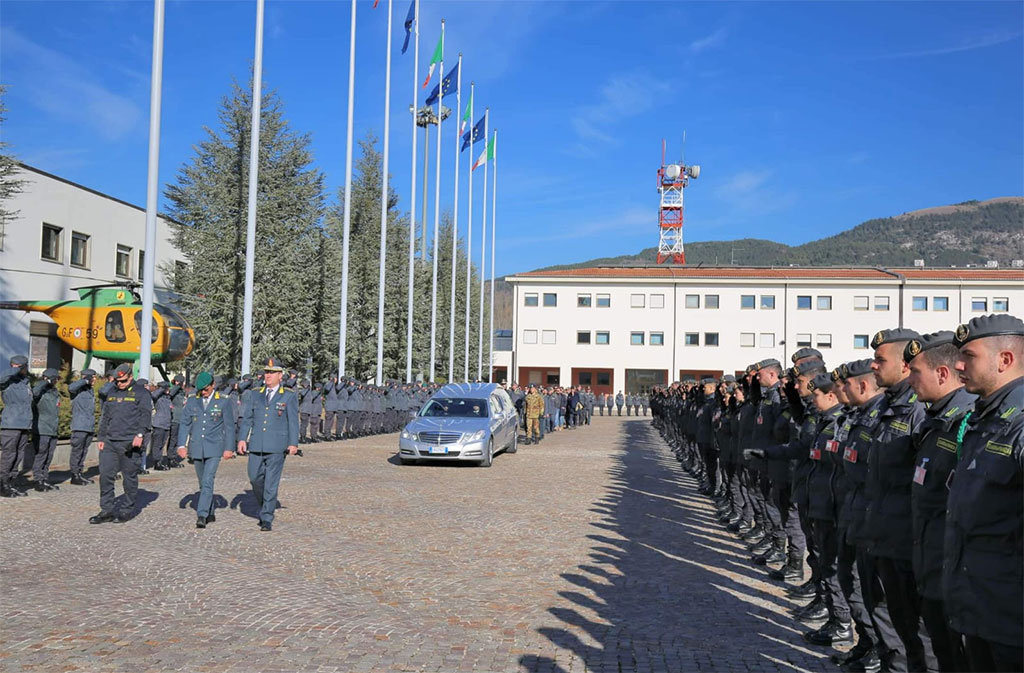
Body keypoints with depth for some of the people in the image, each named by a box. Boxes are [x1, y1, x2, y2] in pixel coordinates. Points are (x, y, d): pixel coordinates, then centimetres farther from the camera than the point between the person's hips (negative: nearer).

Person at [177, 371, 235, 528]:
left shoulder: (224, 401, -1)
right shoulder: (192, 401, 7)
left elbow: (229, 426, 1)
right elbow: (184, 424, 6)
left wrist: (229, 448, -3)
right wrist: (181, 445, -4)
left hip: (214, 448, -4)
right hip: (196, 448, 4)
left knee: (208, 481, -15)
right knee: (203, 483, 12)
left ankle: (202, 516, -17)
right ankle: (210, 514, 23)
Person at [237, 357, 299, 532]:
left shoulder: (289, 396, 1)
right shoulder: (256, 395, 12)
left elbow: (293, 421, -2)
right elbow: (247, 418, 11)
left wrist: (293, 443, -9)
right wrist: (242, 439, 1)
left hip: (277, 447, -4)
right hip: (256, 445, 4)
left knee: (271, 482, -4)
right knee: (255, 478, 5)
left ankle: (267, 518, 3)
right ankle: (266, 506, 29)